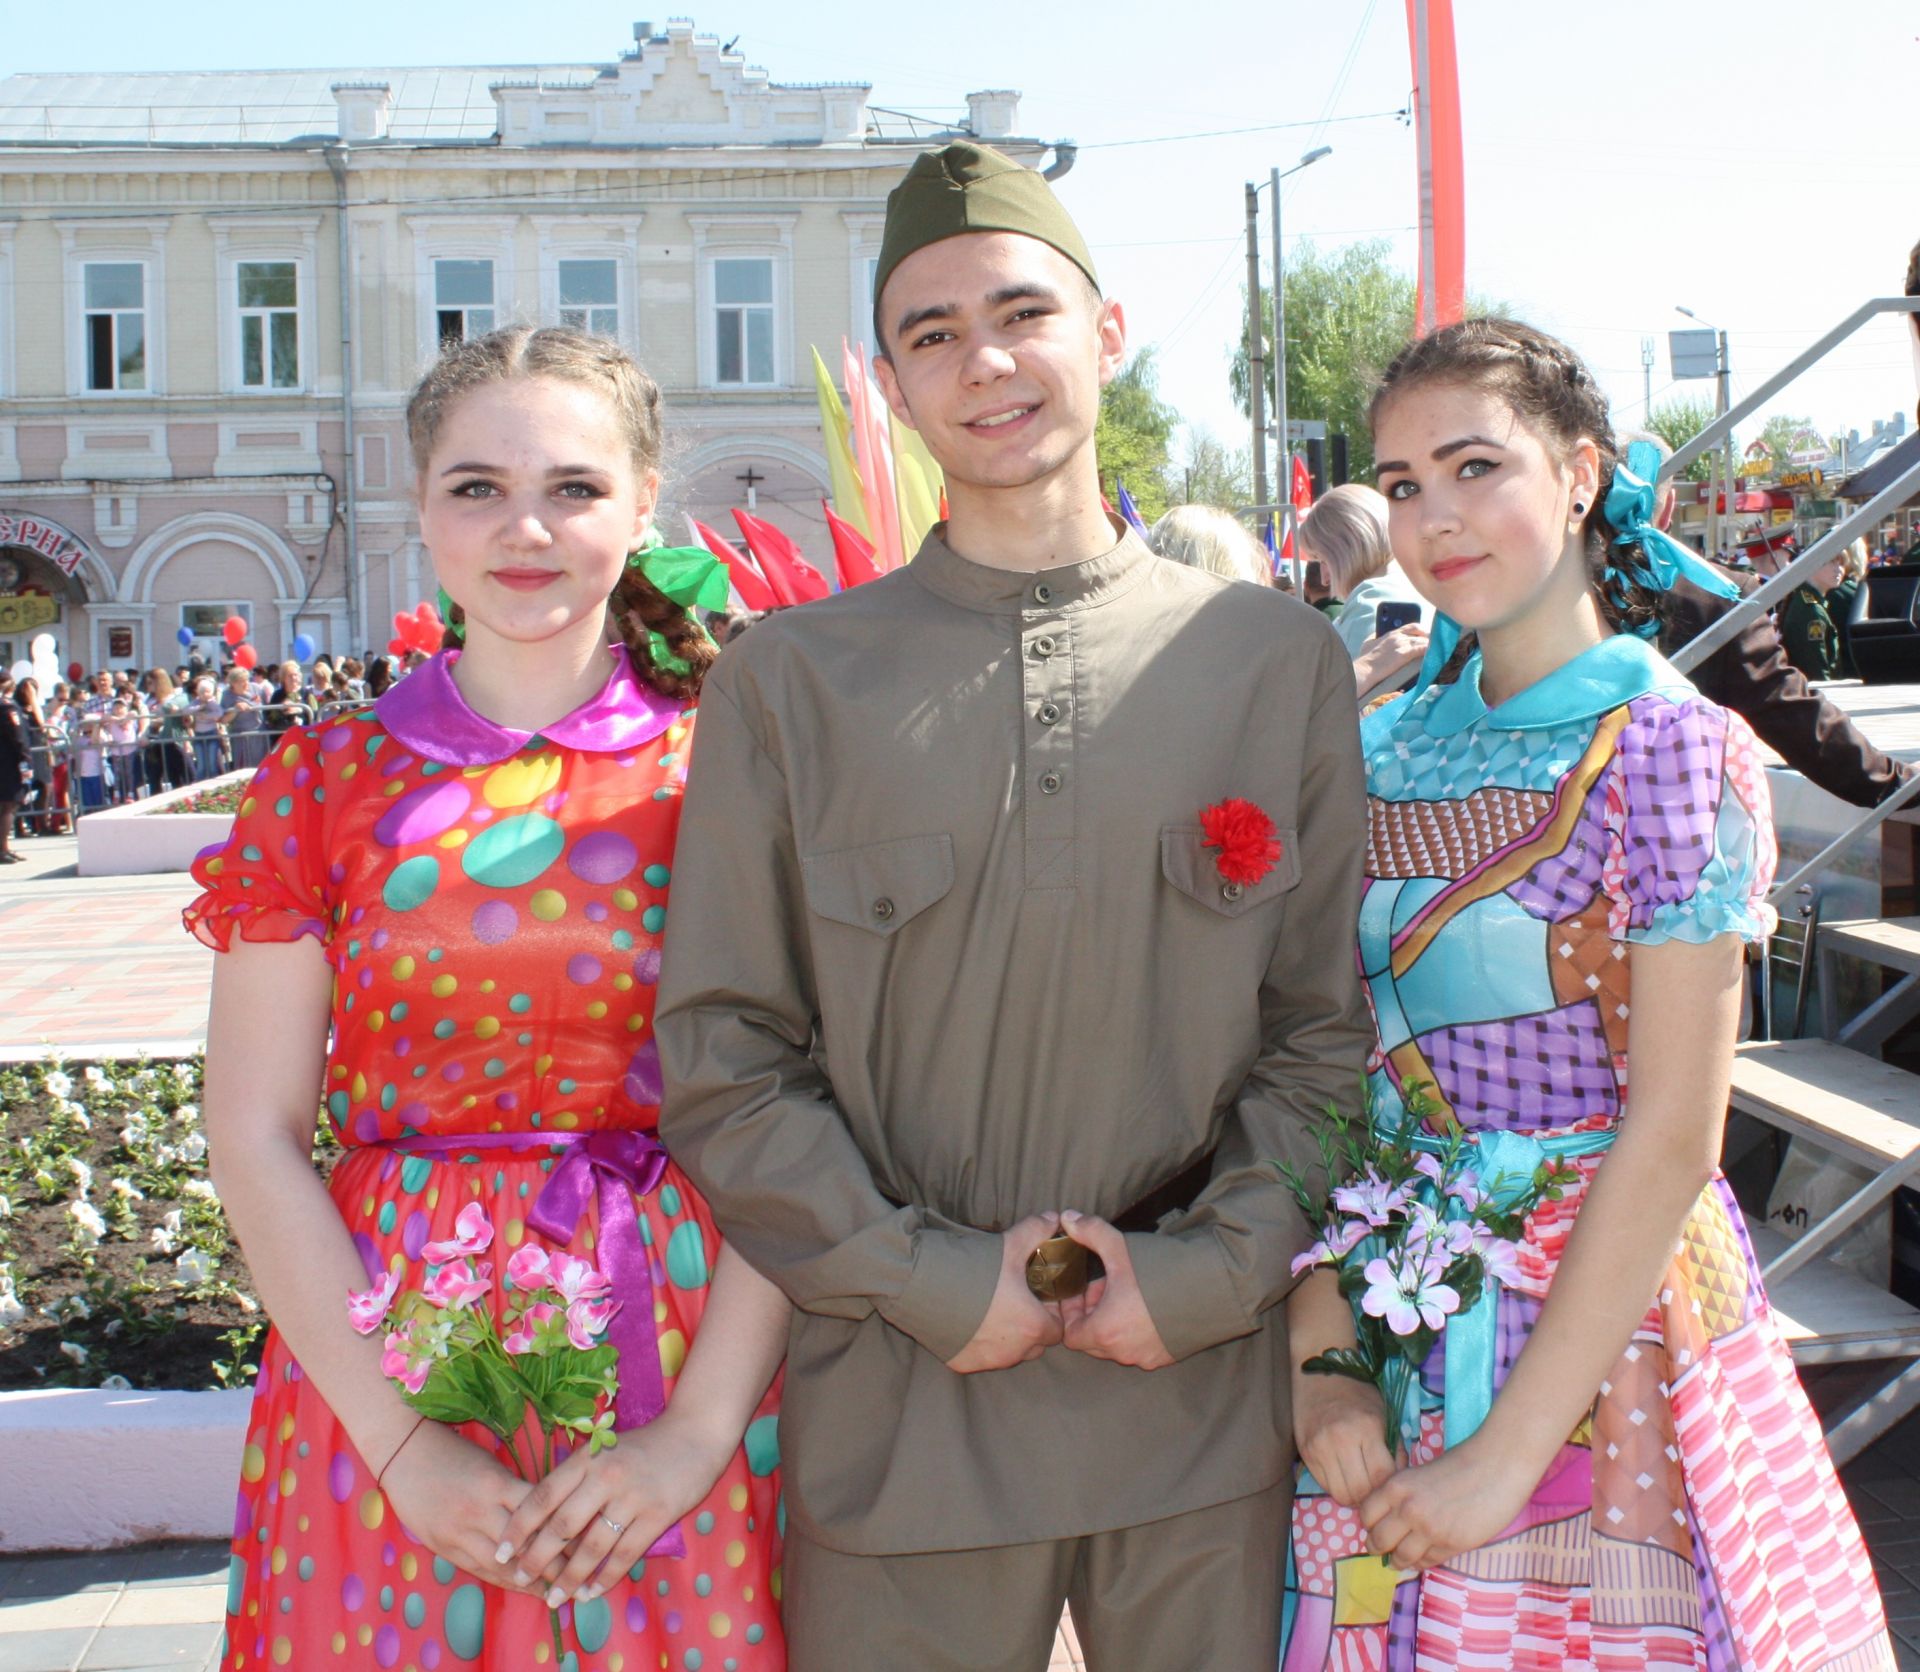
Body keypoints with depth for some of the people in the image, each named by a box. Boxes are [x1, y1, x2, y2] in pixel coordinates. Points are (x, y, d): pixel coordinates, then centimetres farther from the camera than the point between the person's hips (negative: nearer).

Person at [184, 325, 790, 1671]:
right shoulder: (328, 778, 1)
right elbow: (257, 1142, -2)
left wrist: (702, 1427, -12)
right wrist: (400, 1442, -8)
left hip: (687, 1363, 0)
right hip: (384, 1373, 1)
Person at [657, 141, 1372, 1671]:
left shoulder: (1278, 658, 4)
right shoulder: (791, 680, 1)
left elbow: (1332, 1026, 5)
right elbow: (721, 1060, -1)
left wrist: (1210, 1270, -7)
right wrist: (931, 1281, -9)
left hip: (1202, 1396, 1)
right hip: (899, 1413, -1)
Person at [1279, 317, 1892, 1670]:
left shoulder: (1673, 752, -12)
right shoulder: (1385, 750, 3)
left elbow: (1671, 1136, -16)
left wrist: (1506, 1452, -17)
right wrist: (1321, 1355, -12)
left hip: (1604, 1321, -4)